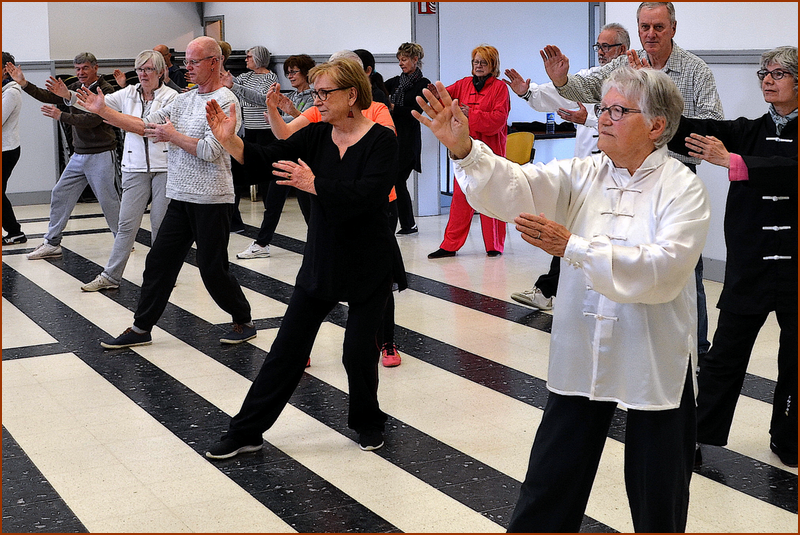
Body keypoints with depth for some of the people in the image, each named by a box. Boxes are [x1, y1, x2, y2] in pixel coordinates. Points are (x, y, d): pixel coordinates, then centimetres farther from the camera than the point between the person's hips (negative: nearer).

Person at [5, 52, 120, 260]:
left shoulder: (105, 90, -13)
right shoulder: (75, 88, 10)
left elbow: (92, 120, -23)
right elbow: (48, 96, 8)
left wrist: (61, 116, -24)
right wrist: (23, 83, -2)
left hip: (101, 155, -8)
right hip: (79, 155, 8)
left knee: (108, 200, -3)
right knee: (60, 194, 5)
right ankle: (52, 243, 12)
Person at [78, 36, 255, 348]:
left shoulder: (224, 102, -11)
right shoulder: (184, 100, 14)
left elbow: (210, 151, -21)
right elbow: (145, 125, 12)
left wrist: (173, 136, -9)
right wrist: (102, 111, 5)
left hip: (210, 199, -8)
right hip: (181, 197, 8)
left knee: (213, 269, 0)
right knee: (159, 262, 8)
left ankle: (244, 322, 19)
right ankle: (141, 328, 16)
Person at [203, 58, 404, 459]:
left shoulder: (381, 141, -13)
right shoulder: (317, 136, 2)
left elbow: (367, 194, -28)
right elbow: (266, 158, -7)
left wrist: (313, 184, -29)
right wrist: (228, 139, -23)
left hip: (369, 267, -5)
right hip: (321, 263, 5)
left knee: (358, 350, 1)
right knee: (288, 346, 6)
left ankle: (367, 422, 29)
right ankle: (246, 432, 11)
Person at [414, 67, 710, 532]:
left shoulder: (683, 189, -10)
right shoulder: (582, 175, 3)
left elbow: (663, 271, -25)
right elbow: (516, 188, -13)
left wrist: (573, 247, -29)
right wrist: (463, 148, -30)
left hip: (655, 365, -3)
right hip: (581, 355, 4)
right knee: (551, 480, 13)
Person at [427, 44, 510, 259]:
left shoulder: (499, 87, 0)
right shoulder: (464, 84, 13)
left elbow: (498, 119, -10)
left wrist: (471, 115, -16)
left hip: (490, 150, -3)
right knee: (460, 196, 3)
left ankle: (494, 246, 10)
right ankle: (450, 245, 7)